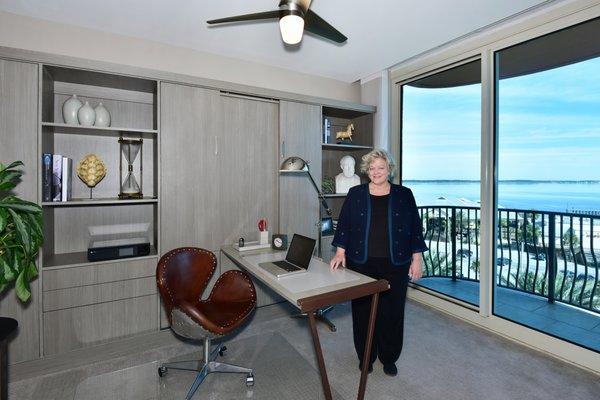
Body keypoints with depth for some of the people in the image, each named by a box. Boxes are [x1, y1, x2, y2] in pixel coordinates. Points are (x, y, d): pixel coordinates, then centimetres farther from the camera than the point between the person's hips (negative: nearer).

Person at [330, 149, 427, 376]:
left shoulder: (404, 195, 3)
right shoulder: (355, 194, 3)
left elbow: (415, 229, 4)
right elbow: (344, 225, 3)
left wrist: (417, 259, 1)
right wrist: (340, 252, -4)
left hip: (395, 265, 0)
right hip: (362, 264, 0)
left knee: (392, 311, 10)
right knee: (363, 311, 9)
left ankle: (389, 358, 33)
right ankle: (365, 357, 31)